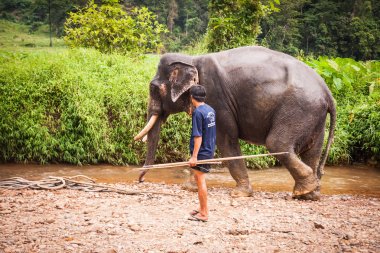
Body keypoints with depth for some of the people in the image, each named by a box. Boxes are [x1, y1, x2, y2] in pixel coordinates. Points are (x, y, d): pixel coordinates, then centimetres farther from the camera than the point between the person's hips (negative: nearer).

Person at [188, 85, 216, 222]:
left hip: (201, 152, -9)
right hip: (209, 150, 9)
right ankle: (202, 208, 29)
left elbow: (198, 136, -21)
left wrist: (194, 156, -20)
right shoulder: (210, 110, 7)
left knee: (200, 181, -2)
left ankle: (204, 214, 4)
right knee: (199, 179, 20)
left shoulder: (198, 112, -17)